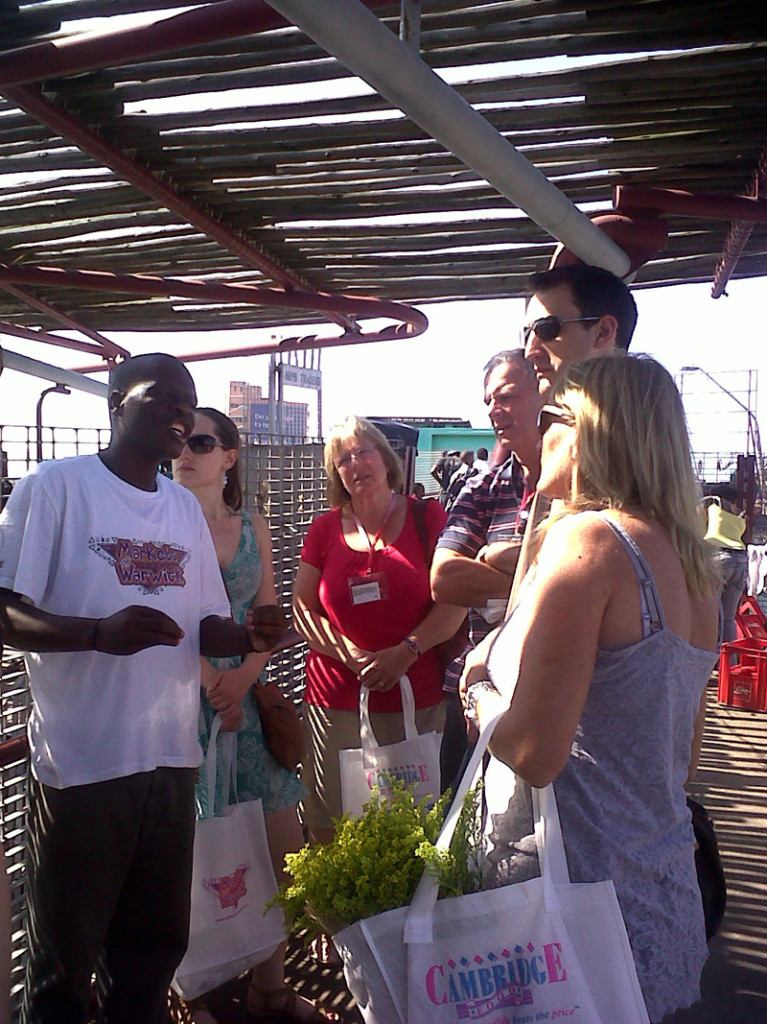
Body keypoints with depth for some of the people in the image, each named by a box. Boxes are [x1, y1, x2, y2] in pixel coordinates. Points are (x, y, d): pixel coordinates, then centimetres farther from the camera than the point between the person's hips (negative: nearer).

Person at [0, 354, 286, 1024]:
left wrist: (249, 636, -7)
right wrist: (100, 632, -28)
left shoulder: (186, 508, 13)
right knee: (64, 965, 9)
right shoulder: (55, 487, -7)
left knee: (155, 948, 18)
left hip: (171, 760, 6)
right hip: (82, 765, -5)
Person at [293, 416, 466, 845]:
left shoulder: (427, 517, 3)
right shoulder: (325, 529, 8)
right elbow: (302, 608, 6)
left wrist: (405, 653, -14)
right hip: (336, 702, 1)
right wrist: (353, 657, -7)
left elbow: (455, 602, -2)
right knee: (333, 826, 2)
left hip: (416, 699, -1)